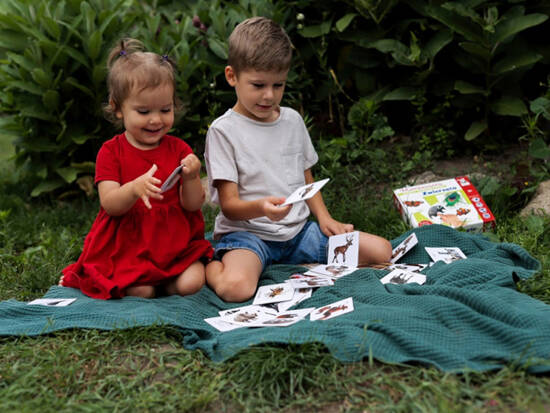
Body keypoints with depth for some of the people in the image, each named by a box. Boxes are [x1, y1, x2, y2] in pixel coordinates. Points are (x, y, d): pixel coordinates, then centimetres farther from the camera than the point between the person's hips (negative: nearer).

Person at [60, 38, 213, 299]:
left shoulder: (179, 149, 3)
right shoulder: (111, 151, -1)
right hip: (126, 246, -1)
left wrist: (191, 178, -24)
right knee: (141, 291, -22)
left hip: (175, 243, 2)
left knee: (191, 283, -21)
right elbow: (109, 204, -13)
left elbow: (193, 205, -2)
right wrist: (135, 188, -34)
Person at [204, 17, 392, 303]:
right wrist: (261, 207, -34)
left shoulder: (292, 120, 11)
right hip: (247, 232, -5)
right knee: (236, 287, -37)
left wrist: (323, 217, 1)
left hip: (297, 229, 6)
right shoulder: (223, 131, -8)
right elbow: (229, 205, -12)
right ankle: (210, 265, -2)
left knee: (382, 250, -6)